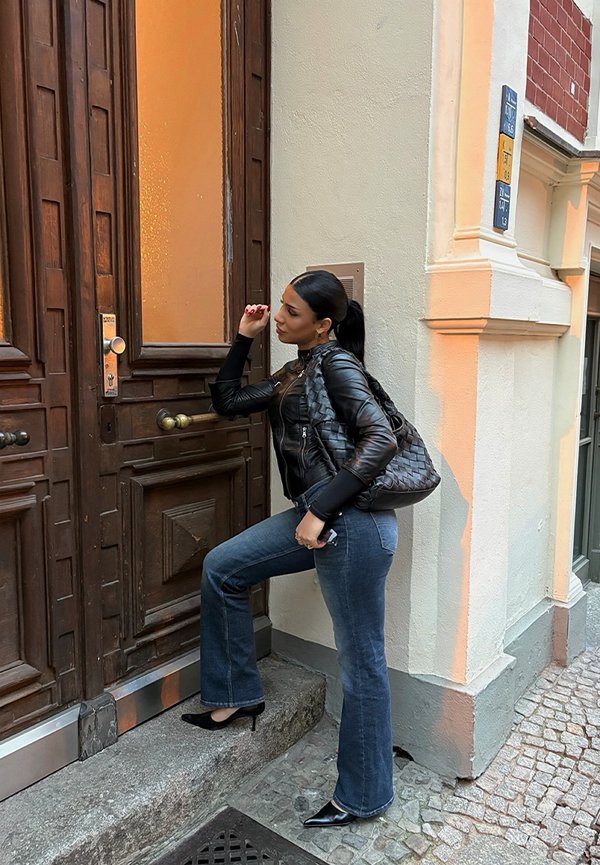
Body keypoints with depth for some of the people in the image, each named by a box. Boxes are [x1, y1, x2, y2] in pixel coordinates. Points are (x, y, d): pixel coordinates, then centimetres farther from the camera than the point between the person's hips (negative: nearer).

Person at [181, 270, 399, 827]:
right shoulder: (294, 374, 17)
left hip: (353, 523, -9)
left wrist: (321, 509, -23)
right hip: (321, 518, 9)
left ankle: (363, 797, 23)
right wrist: (243, 338, 17)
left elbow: (381, 438, -19)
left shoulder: (336, 364, -8)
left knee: (360, 661, 4)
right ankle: (238, 695, 28)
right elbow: (228, 401, 23)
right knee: (221, 568, 13)